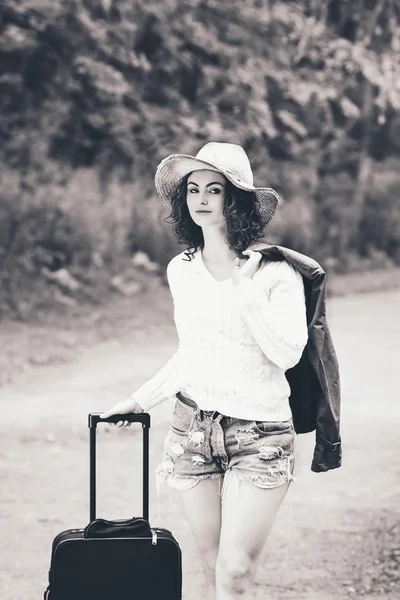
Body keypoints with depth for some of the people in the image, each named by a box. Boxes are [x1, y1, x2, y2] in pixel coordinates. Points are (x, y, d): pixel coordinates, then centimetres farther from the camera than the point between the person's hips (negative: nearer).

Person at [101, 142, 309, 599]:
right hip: (193, 426, 4)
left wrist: (246, 291, -19)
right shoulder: (181, 270, 8)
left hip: (259, 432, -4)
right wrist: (140, 401, 21)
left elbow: (287, 354, -15)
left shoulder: (275, 271, -7)